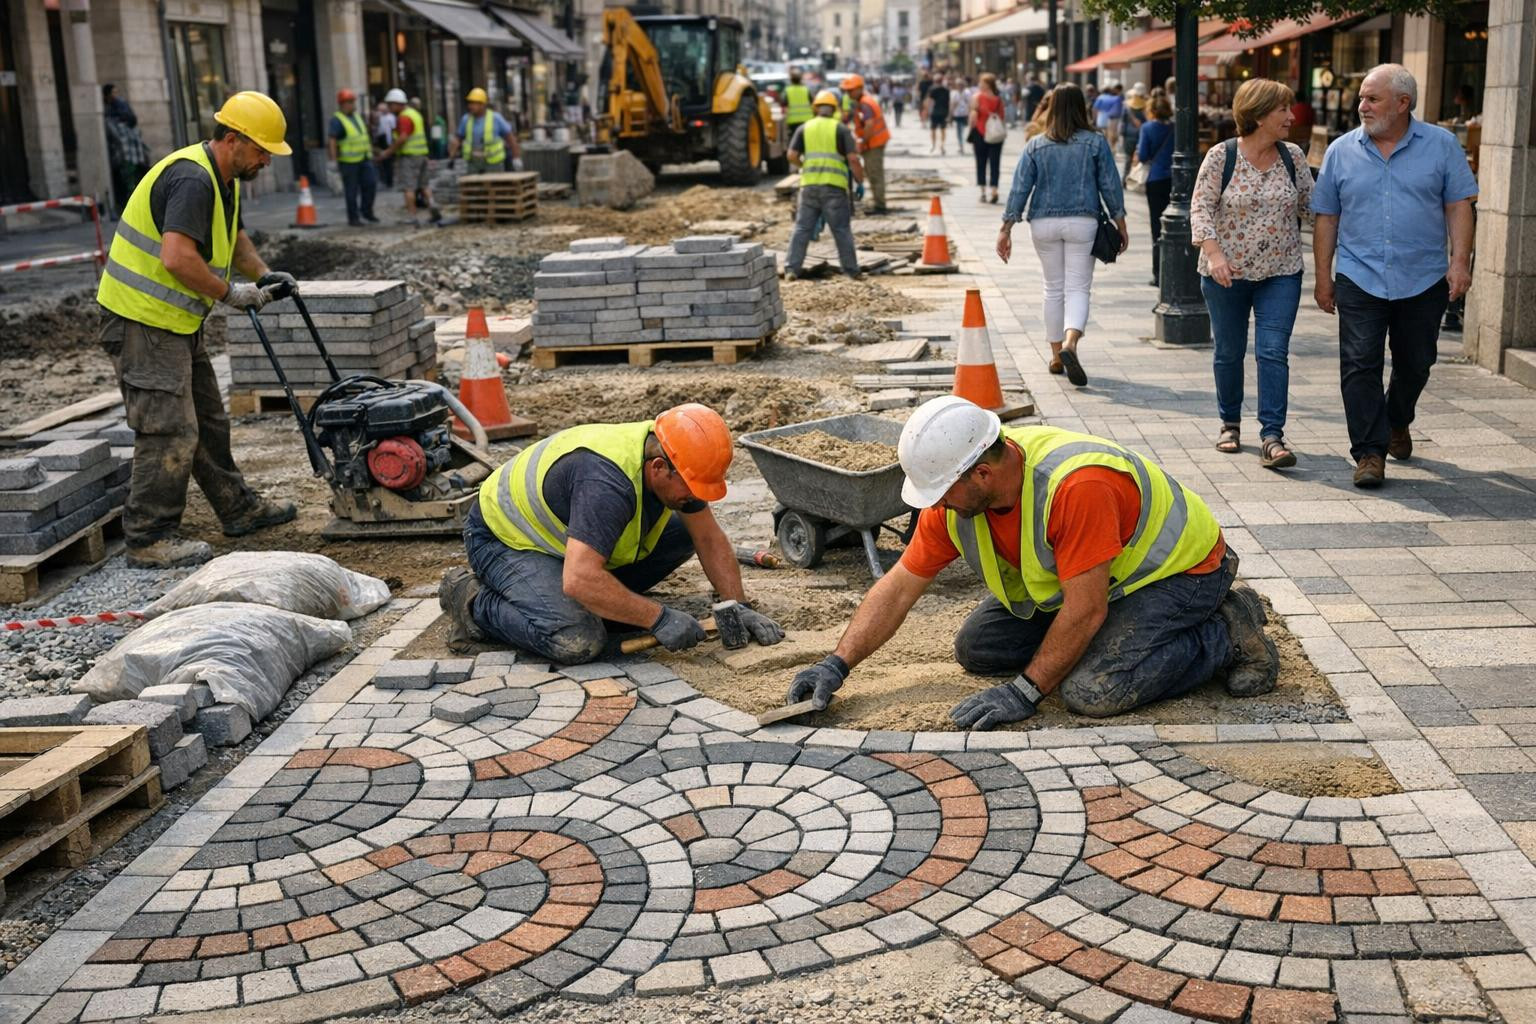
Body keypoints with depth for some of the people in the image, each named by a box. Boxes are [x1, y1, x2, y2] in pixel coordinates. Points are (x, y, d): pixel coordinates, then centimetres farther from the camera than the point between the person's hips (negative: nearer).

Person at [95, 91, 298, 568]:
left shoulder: (224, 179, 11)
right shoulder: (192, 179, -22)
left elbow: (233, 236, 30)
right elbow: (178, 259, -33)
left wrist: (263, 274, 13)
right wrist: (230, 294, -20)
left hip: (177, 322, 11)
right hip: (143, 320, -11)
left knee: (208, 420, 18)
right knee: (171, 431, -8)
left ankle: (239, 509, 31)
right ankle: (149, 538, 0)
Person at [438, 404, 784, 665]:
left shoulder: (673, 462, -12)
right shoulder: (607, 482, -38)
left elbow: (710, 539, 0)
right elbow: (579, 580, -45)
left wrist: (739, 607, -9)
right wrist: (659, 618, -37)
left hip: (558, 530, 8)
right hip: (504, 539, -8)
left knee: (681, 535, -1)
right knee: (578, 641, -30)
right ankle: (474, 602, -8)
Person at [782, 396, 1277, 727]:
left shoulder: (1077, 486, -38)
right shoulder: (957, 492, -14)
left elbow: (1085, 610, -32)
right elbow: (898, 587, -6)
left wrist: (1025, 691, -27)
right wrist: (838, 663, -14)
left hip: (1178, 569, -8)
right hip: (1079, 579, 8)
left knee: (1093, 690, -28)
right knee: (977, 647, 1)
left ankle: (1227, 633, -7)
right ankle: (1107, 634, 13)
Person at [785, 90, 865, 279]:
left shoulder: (804, 128, 10)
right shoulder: (841, 129, 3)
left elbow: (792, 156, 2)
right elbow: (853, 159, -4)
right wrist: (860, 182, 4)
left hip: (809, 185, 2)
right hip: (834, 186, -2)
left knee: (802, 228, 8)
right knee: (842, 230, 4)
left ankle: (791, 268, 4)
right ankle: (852, 271, 8)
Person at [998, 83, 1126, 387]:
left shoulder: (1035, 145, 2)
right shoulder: (1096, 142, -1)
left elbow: (1020, 189, -1)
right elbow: (1110, 186, 1)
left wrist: (1006, 229, 3)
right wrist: (1120, 225, 9)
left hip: (1044, 223, 2)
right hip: (1082, 222, -2)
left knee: (1054, 288, 13)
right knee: (1078, 288, 0)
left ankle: (1056, 355, 19)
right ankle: (1070, 343, -24)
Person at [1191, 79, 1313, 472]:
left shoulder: (1293, 156, 3)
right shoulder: (1221, 156, -8)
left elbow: (1310, 204, 12)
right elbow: (1201, 207, -10)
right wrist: (1213, 253, -22)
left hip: (1280, 273, 2)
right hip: (1227, 272, -2)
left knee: (1273, 352, -9)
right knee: (1229, 352, 10)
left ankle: (1272, 436, -10)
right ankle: (1230, 423, 29)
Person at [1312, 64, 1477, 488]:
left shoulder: (1441, 145, 2)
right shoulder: (1342, 151, 4)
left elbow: (1458, 206, 1)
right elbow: (1326, 217, 7)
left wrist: (1460, 261, -10)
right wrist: (1323, 277, 4)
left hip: (1424, 280, 0)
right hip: (1359, 278, 0)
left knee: (1415, 364, 13)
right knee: (1360, 366, -8)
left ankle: (1397, 423, 39)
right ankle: (1369, 452, -5)